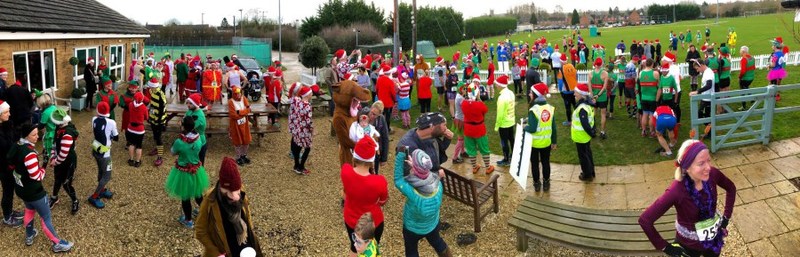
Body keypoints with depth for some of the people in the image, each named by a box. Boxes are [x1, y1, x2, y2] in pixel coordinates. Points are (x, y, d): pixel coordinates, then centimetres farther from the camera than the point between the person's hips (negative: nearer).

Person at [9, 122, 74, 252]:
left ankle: (29, 236, 52)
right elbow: (36, 176, -30)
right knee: (46, 218, 6)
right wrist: (43, 169, -9)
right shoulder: (29, 152, -33)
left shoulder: (16, 146, -4)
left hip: (21, 188, 9)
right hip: (33, 191, -9)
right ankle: (57, 244, 20)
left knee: (29, 210, 33)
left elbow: (13, 163, 13)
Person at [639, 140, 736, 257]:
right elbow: (644, 220, -32)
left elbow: (731, 188, 3)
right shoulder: (677, 190, -34)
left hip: (714, 239, 4)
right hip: (688, 245, -4)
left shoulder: (713, 174, -22)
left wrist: (726, 217, 1)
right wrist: (664, 247, -22)